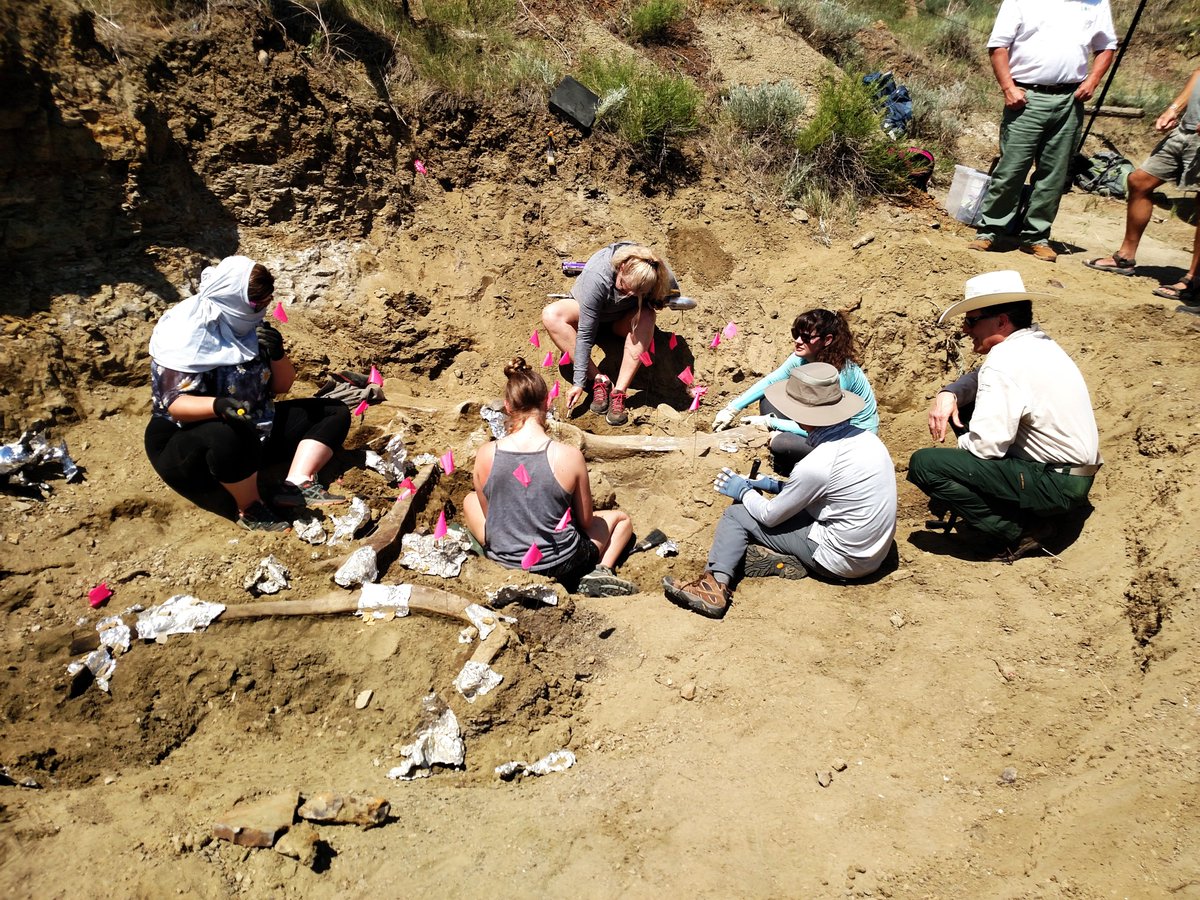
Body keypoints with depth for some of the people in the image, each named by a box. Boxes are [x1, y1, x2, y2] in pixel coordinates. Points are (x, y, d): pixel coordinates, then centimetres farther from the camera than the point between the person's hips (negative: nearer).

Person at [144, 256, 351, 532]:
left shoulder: (251, 328, 4)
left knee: (334, 413, 1)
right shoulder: (186, 336, -16)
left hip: (257, 430, 8)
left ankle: (298, 484, -19)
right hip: (187, 440, -8)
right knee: (234, 437, -44)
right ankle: (250, 509, -18)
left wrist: (277, 354, -13)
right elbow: (174, 404, -24)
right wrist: (217, 406, -44)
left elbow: (281, 386, 8)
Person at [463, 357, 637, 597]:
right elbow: (586, 521, -7)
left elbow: (488, 514, 1)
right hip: (559, 564, -2)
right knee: (621, 518, 25)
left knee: (470, 500, 31)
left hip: (503, 558, 3)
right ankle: (601, 571, -1)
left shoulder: (486, 454, -14)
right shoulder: (569, 456, -20)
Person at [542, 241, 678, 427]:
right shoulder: (596, 276, -39)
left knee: (646, 316, -33)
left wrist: (658, 301, -25)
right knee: (551, 315, -31)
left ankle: (618, 392, -34)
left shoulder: (658, 271, -29)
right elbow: (585, 334, -35)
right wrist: (579, 382, -33)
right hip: (587, 309, -1)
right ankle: (599, 380, -30)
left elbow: (673, 291, -2)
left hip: (623, 320, 2)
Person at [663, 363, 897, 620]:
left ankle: (716, 584, -12)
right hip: (876, 554, 8)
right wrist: (779, 486, 13)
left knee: (735, 515, -1)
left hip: (842, 560, -8)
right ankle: (785, 557, 4)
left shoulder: (817, 464, -26)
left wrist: (744, 492, 8)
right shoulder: (864, 437, -3)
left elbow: (770, 516, -11)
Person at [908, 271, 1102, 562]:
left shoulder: (1006, 361, -24)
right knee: (963, 403, 16)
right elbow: (980, 377, 18)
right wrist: (948, 393, -3)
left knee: (924, 464, -18)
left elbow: (985, 447, -26)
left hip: (1055, 486, -10)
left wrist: (962, 443, -3)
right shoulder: (1034, 340, 6)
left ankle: (1017, 533, -8)